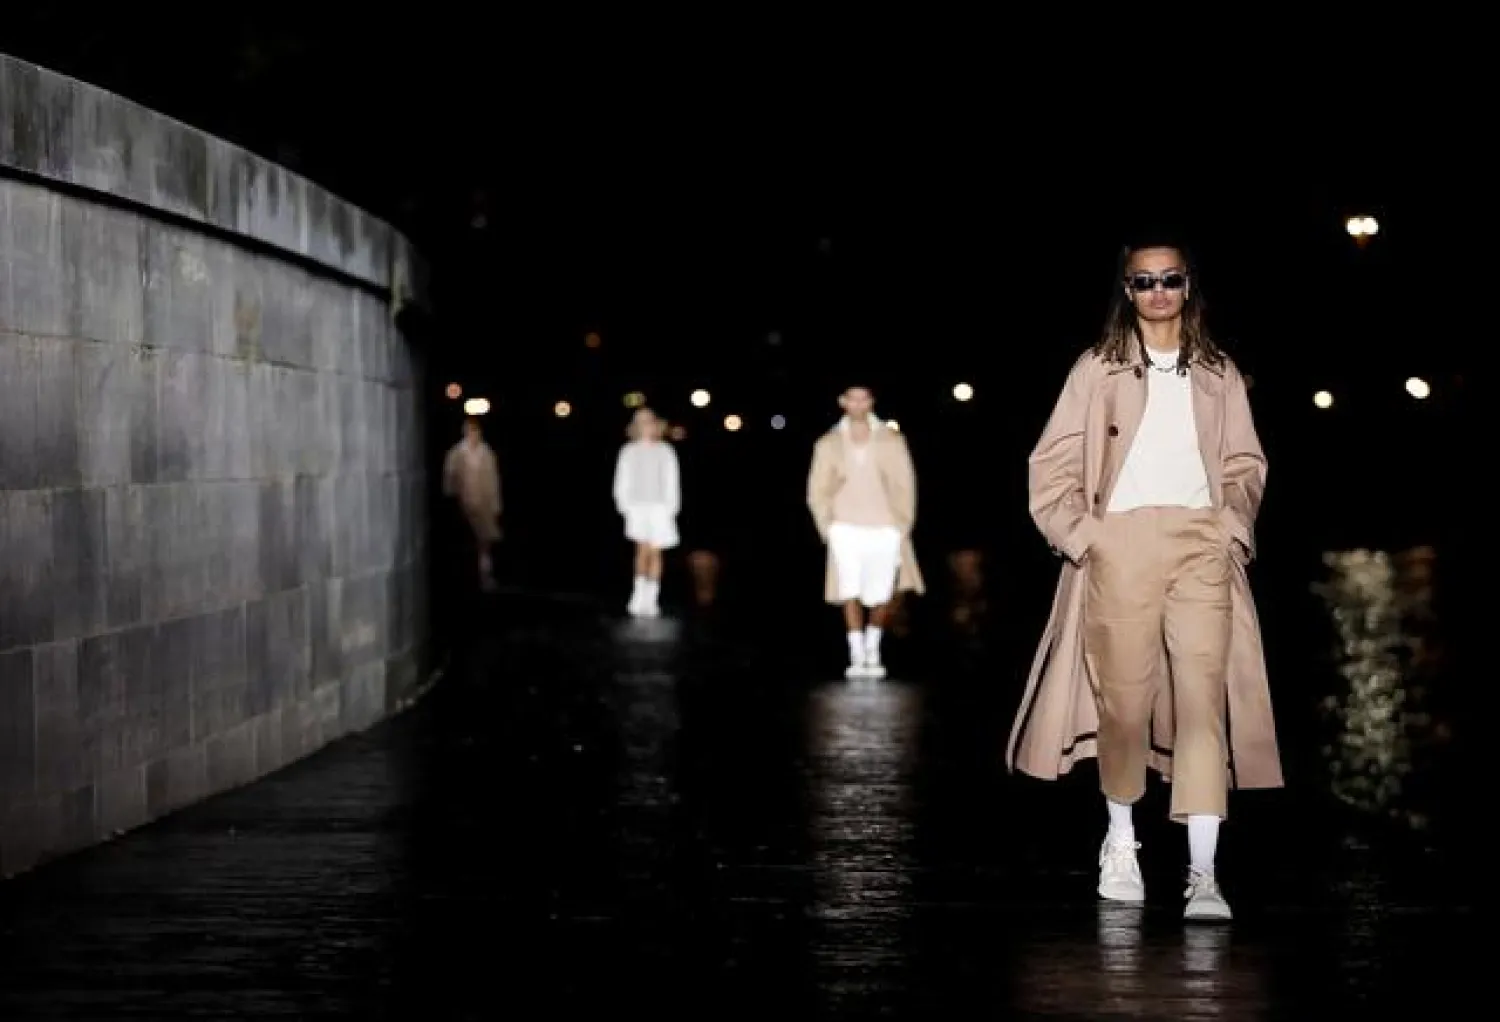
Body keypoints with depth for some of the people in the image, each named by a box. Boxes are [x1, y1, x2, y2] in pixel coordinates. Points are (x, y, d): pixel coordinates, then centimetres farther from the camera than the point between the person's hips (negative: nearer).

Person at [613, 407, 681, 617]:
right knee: (643, 550, -11)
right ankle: (640, 596, -8)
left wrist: (671, 509, -4)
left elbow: (673, 481, 4)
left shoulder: (665, 451, 4)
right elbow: (622, 482, 6)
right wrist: (625, 507, -4)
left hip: (660, 508, 1)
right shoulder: (629, 452, 5)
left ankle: (651, 599, 9)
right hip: (638, 507, -1)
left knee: (655, 553, 3)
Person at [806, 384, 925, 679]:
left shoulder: (891, 441, 4)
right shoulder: (829, 444, 5)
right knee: (850, 591, -16)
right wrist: (828, 527, -1)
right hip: (846, 530, 0)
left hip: (884, 530, 0)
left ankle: (873, 651, 26)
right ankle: (856, 657, -13)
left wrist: (902, 526, -1)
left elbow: (905, 486, 5)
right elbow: (817, 491, 8)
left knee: (880, 597, 2)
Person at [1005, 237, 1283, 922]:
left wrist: (1235, 526, 2)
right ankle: (1120, 840, 24)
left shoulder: (1219, 375, 17)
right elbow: (1052, 466, 6)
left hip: (1202, 548, 1)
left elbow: (1244, 467, 18)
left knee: (1204, 699, -11)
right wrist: (1080, 534, -5)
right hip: (1122, 548, -1)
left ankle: (1202, 876, -15)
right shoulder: (1098, 370, 10)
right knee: (1124, 699, 0)